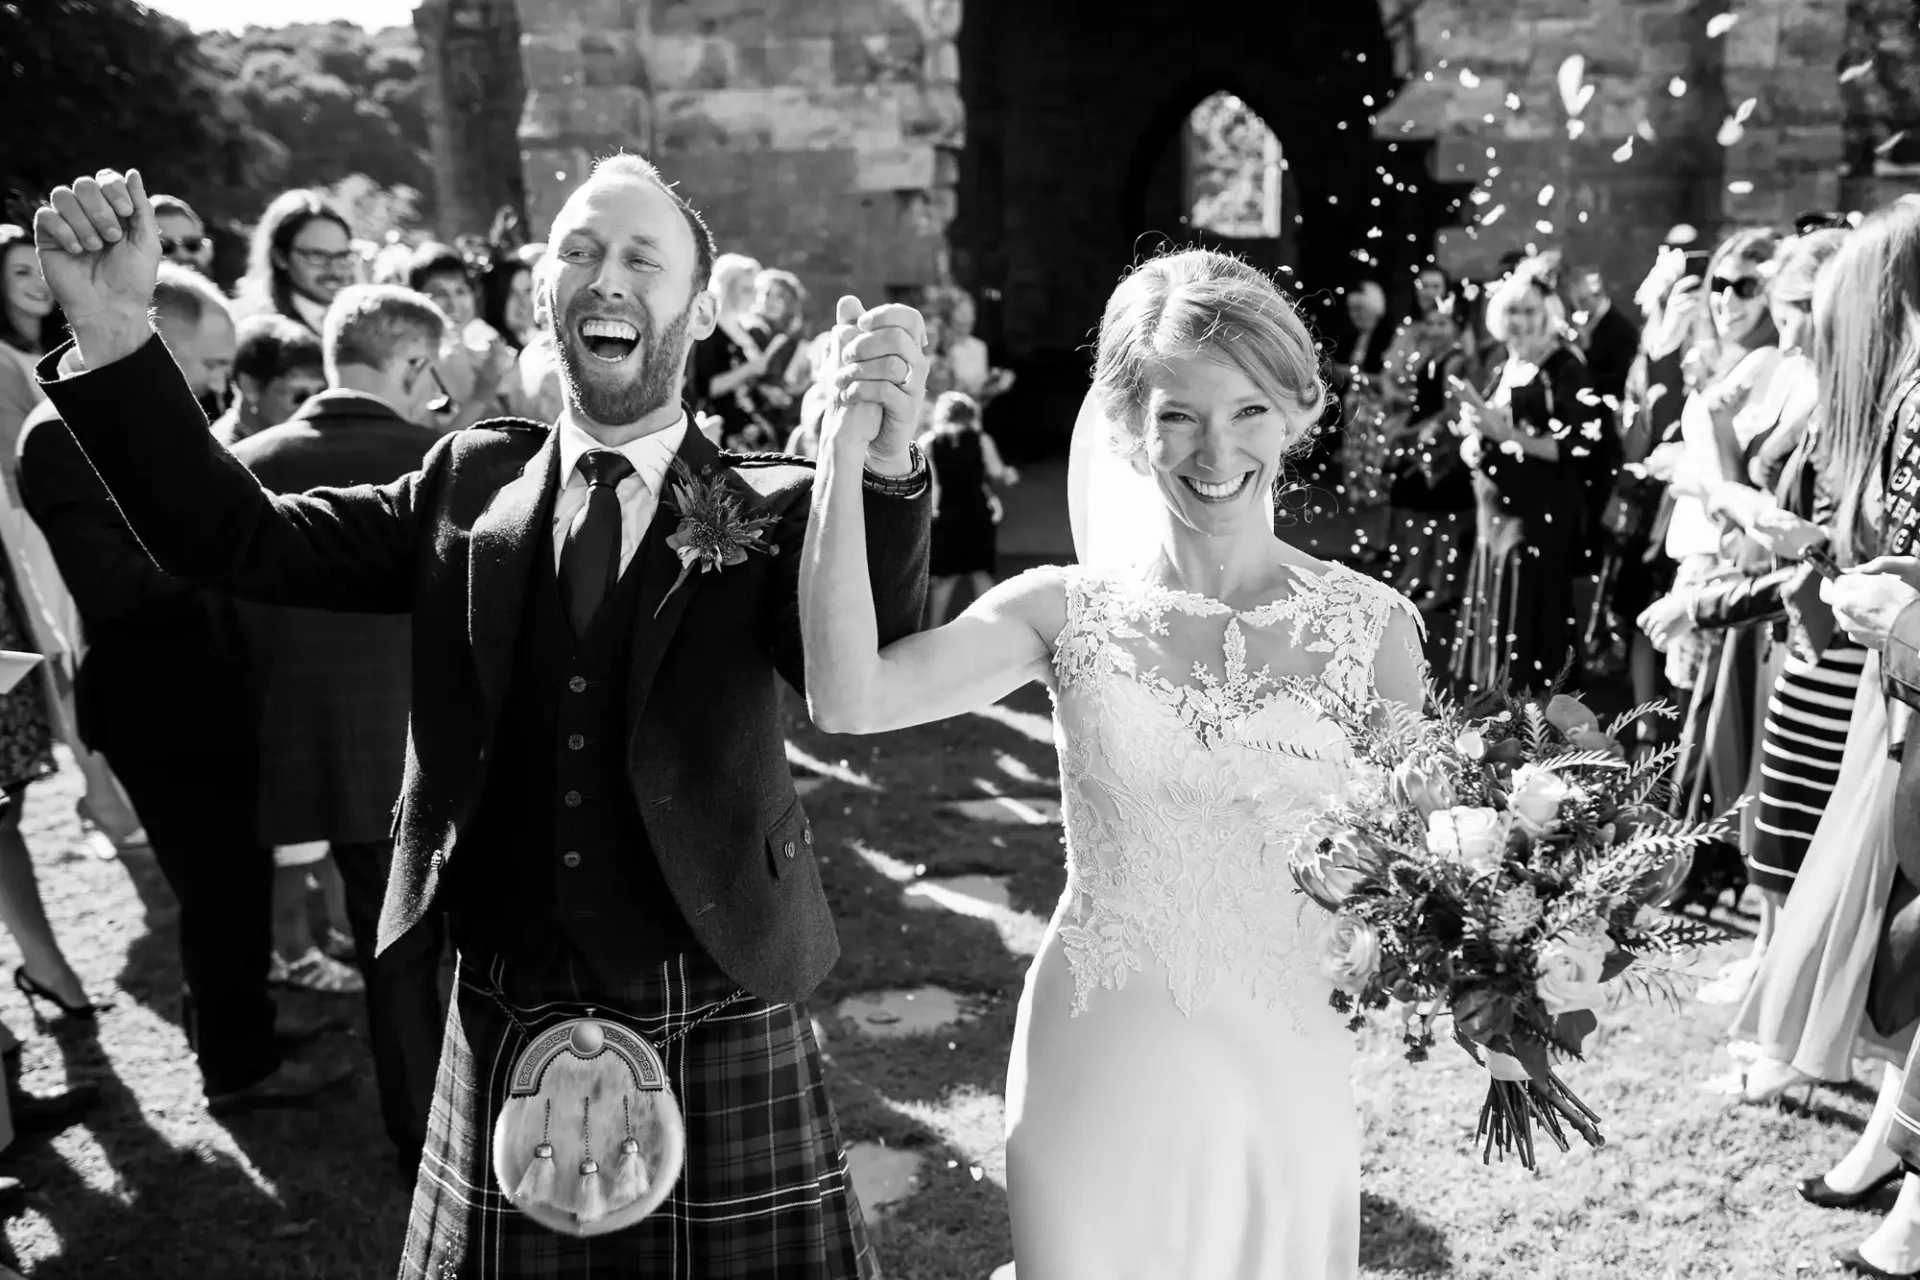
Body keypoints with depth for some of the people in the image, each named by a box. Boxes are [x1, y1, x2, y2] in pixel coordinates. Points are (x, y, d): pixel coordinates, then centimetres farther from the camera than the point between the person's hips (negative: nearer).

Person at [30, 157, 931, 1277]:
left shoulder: (772, 507, -4)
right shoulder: (470, 482, 4)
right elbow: (237, 540, 0)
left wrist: (885, 461, -37)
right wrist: (114, 327, -12)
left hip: (722, 1028, -2)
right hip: (507, 1027, 3)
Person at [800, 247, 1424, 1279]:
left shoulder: (1372, 624, -4)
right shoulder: (1069, 612, -6)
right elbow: (846, 700, -20)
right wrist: (844, 453, -19)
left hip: (1288, 1080, 1)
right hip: (1097, 1079, 0)